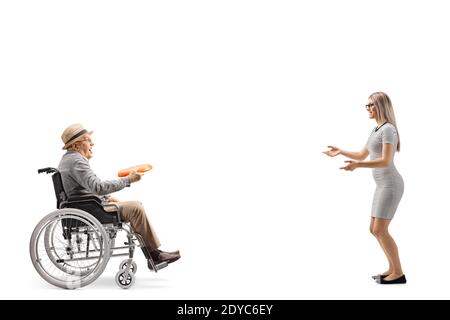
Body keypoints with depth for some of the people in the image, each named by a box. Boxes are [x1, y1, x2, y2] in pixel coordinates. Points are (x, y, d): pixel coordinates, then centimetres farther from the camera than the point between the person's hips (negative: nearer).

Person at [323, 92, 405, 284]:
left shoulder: (388, 129, -14)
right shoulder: (378, 130, 18)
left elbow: (386, 161, -23)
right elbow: (362, 156, 22)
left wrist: (357, 165, -34)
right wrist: (340, 152, 10)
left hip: (390, 185, -10)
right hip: (384, 186, 10)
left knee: (380, 231, -9)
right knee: (375, 230, 9)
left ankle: (398, 273, 0)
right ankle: (393, 269, 15)